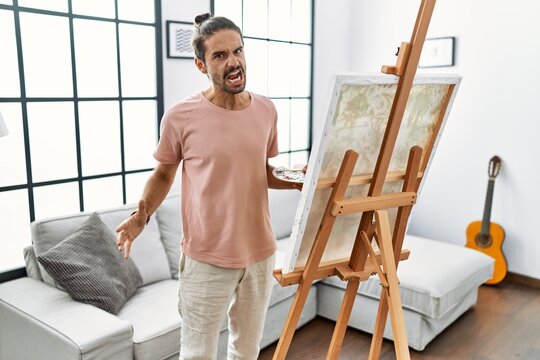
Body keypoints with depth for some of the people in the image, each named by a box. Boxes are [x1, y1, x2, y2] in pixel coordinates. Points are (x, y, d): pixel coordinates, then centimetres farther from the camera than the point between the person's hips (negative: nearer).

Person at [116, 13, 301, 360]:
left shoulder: (266, 110, 0)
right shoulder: (181, 117, -12)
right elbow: (164, 174, 1)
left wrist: (297, 180, -6)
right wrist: (142, 214, -14)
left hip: (261, 253, 4)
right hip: (207, 259, -4)